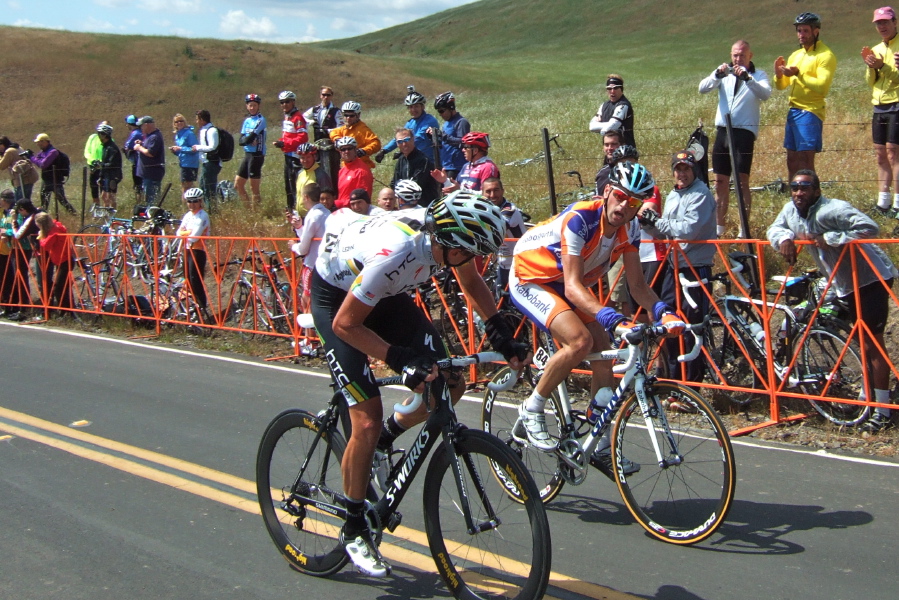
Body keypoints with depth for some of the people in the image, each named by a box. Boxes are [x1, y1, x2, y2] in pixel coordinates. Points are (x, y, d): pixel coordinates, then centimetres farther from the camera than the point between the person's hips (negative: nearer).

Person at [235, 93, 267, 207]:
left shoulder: (261, 120, -10)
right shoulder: (247, 120, 12)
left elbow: (251, 137, -19)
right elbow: (241, 141, 4)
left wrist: (246, 139, -1)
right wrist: (249, 141, -14)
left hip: (257, 155, -8)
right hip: (247, 154, 8)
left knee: (254, 188, -4)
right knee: (238, 185, 10)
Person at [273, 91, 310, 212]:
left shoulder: (297, 117, -14)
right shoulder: (286, 117, 16)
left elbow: (303, 137, -23)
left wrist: (284, 143, -23)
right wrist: (280, 142, 2)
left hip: (295, 155, -10)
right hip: (288, 155, 10)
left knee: (295, 183, -11)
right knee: (288, 183, 17)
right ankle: (290, 207, 26)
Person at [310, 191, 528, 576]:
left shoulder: (448, 234, -20)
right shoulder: (394, 254, -40)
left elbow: (471, 282, 2)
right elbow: (345, 324, -31)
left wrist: (501, 335, -9)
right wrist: (402, 360, -37)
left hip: (386, 294, 7)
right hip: (336, 297, -7)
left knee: (449, 385, -7)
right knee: (367, 422, -13)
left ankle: (388, 435, 21)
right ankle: (354, 530, 7)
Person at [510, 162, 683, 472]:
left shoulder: (629, 228, -11)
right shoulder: (580, 218, -32)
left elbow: (637, 284, -7)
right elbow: (573, 286, -37)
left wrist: (662, 311, -27)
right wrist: (612, 318, -51)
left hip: (566, 285, 8)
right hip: (530, 280, -8)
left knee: (604, 358, -1)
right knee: (580, 341, -30)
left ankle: (601, 448, 11)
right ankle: (530, 412, -11)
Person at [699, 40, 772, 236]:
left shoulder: (758, 75, 4)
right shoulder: (724, 74, 12)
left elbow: (765, 94, -16)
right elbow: (702, 88, -3)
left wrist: (746, 77, -29)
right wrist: (718, 75, -20)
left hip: (745, 132, -4)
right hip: (723, 131, 4)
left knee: (742, 182, -8)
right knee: (720, 182, 8)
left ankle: (744, 230, -4)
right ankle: (719, 228, 17)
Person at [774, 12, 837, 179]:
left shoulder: (825, 56, -8)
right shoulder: (795, 55, 17)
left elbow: (823, 87, -20)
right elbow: (781, 86, 18)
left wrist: (799, 74, -22)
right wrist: (779, 73, -2)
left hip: (810, 112, -8)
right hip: (793, 111, 8)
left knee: (805, 161, -11)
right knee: (792, 160, 10)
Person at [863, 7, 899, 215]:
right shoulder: (876, 50, 16)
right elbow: (871, 82, 12)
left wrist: (882, 66, -24)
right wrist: (870, 66, -6)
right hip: (879, 108, 7)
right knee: (881, 154, 7)